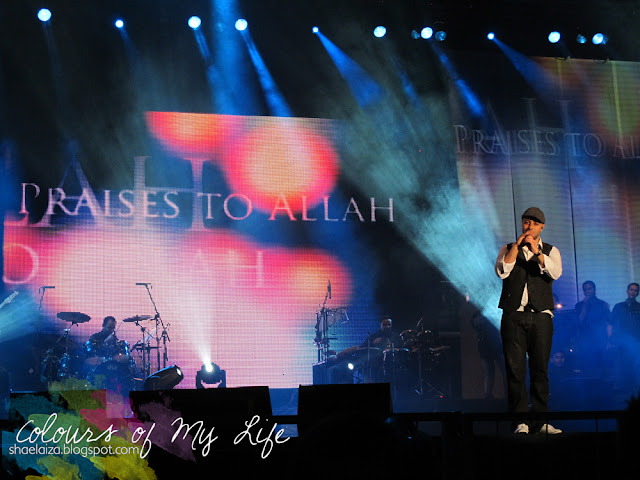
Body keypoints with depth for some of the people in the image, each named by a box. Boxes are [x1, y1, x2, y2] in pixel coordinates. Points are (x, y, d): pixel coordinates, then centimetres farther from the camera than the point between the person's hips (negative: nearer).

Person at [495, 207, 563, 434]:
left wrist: (536, 251, -20)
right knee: (515, 369, -5)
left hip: (541, 316, 0)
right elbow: (501, 271, -6)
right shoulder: (508, 249, 13)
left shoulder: (550, 251, 12)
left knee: (540, 370, 1)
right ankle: (521, 420, -1)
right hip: (513, 316, 0)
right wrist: (517, 245, -10)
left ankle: (540, 420, 7)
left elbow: (555, 273, -9)